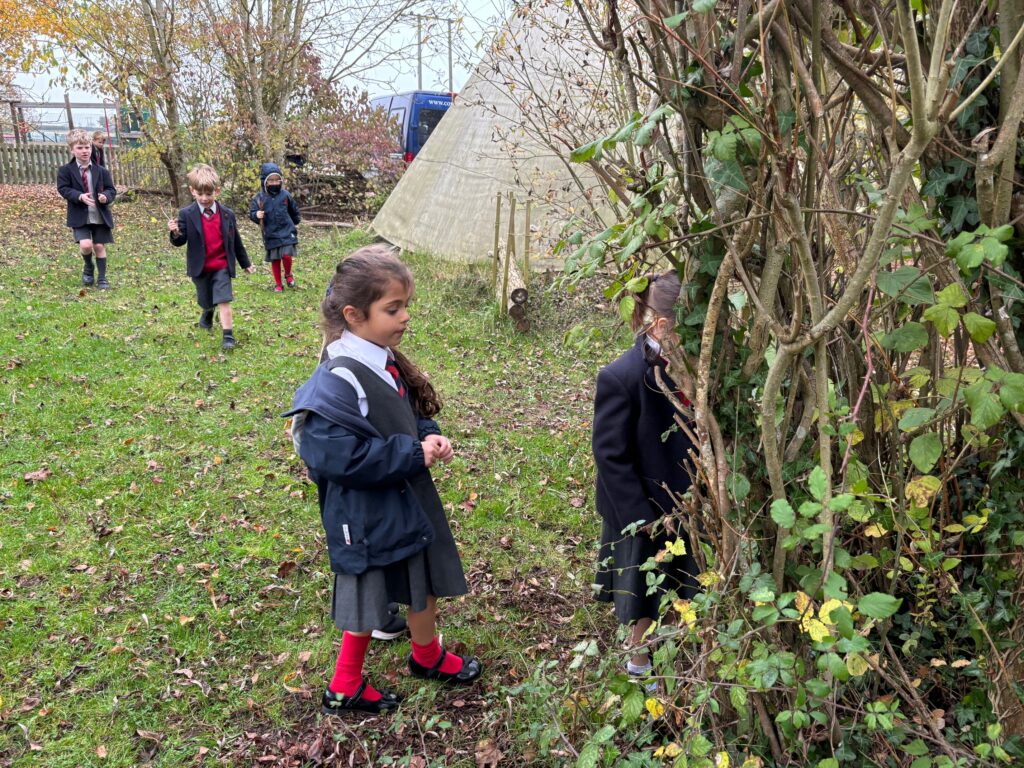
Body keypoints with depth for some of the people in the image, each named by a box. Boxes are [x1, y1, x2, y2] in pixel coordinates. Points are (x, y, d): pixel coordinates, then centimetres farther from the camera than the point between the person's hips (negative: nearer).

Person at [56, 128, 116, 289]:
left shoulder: (101, 171, 3)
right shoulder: (65, 170, -2)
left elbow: (111, 190, 2)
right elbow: (63, 189, -9)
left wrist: (106, 196, -21)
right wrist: (80, 196, -26)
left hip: (100, 215, 2)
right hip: (79, 216, -2)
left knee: (99, 246, 5)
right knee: (85, 245, -17)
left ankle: (102, 278, 19)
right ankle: (88, 268, 14)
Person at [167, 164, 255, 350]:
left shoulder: (227, 214, -4)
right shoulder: (186, 214, -9)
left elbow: (236, 242, 6)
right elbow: (180, 241, -11)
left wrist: (245, 263, 13)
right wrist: (176, 233, -35)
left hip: (222, 267, -1)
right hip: (200, 268, 1)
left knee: (224, 300, -13)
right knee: (205, 301, 19)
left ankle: (228, 335, -10)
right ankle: (207, 314, 54)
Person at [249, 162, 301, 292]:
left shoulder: (285, 195, -1)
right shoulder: (260, 198, -5)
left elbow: (294, 210, 15)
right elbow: (252, 213, -3)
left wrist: (295, 221, 26)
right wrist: (256, 215, -25)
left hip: (286, 231, 0)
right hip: (271, 234, 0)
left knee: (287, 255, -12)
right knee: (275, 259, 7)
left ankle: (288, 275, 18)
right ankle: (278, 283, 21)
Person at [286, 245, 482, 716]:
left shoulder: (387, 364, 1)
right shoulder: (340, 382, -27)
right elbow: (336, 454, -32)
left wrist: (429, 437, -8)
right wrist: (412, 453, -25)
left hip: (409, 500, 9)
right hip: (368, 517, -9)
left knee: (425, 581, 23)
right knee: (367, 603, 11)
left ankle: (428, 657, 47)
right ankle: (344, 689, 36)